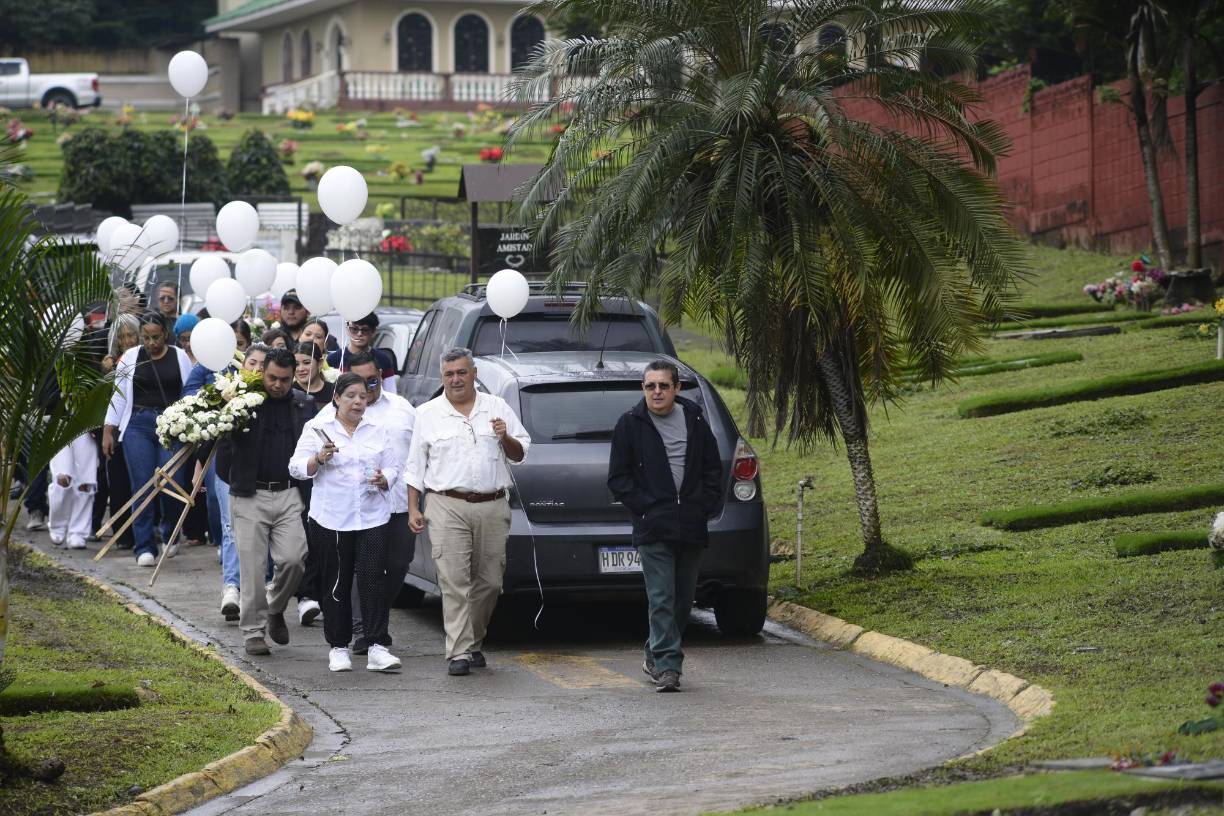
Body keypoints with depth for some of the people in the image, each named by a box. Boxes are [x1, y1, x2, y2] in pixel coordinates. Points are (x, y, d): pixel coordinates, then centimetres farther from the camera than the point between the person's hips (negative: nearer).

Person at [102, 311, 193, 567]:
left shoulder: (180, 357, 6)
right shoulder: (130, 358, 6)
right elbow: (118, 396, 8)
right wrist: (108, 431, 3)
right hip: (139, 425, 0)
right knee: (142, 487, -5)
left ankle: (170, 535, 21)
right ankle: (145, 547, -1)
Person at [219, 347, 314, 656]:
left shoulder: (304, 405, 9)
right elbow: (225, 443, 1)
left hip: (289, 494, 2)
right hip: (251, 496, -2)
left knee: (293, 559, -8)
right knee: (252, 567, -1)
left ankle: (275, 609, 19)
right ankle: (253, 631, 8)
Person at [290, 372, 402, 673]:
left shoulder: (377, 431, 13)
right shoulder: (317, 428, 4)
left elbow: (393, 467, 14)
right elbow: (297, 467, 0)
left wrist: (384, 479, -8)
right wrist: (319, 459, -20)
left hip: (372, 517, 1)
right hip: (333, 518, -1)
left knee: (373, 579, -9)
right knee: (337, 583, 3)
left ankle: (378, 647, -12)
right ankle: (338, 647, 13)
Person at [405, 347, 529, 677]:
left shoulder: (497, 408, 11)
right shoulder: (428, 414, 8)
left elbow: (520, 454, 14)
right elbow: (415, 466, 10)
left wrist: (506, 438, -7)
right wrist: (413, 510, 3)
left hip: (493, 507, 2)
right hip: (447, 507, -2)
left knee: (490, 581, 5)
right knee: (454, 581, -10)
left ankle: (474, 642, 22)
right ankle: (459, 653, -13)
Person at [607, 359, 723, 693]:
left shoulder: (694, 421, 9)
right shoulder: (630, 424, 1)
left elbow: (713, 469, 16)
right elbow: (618, 478, 2)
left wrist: (708, 506, 3)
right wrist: (644, 508, -8)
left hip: (691, 527, 4)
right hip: (653, 529, -4)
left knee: (683, 599, 10)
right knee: (661, 599, -11)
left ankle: (656, 657, 25)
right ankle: (667, 666, -12)